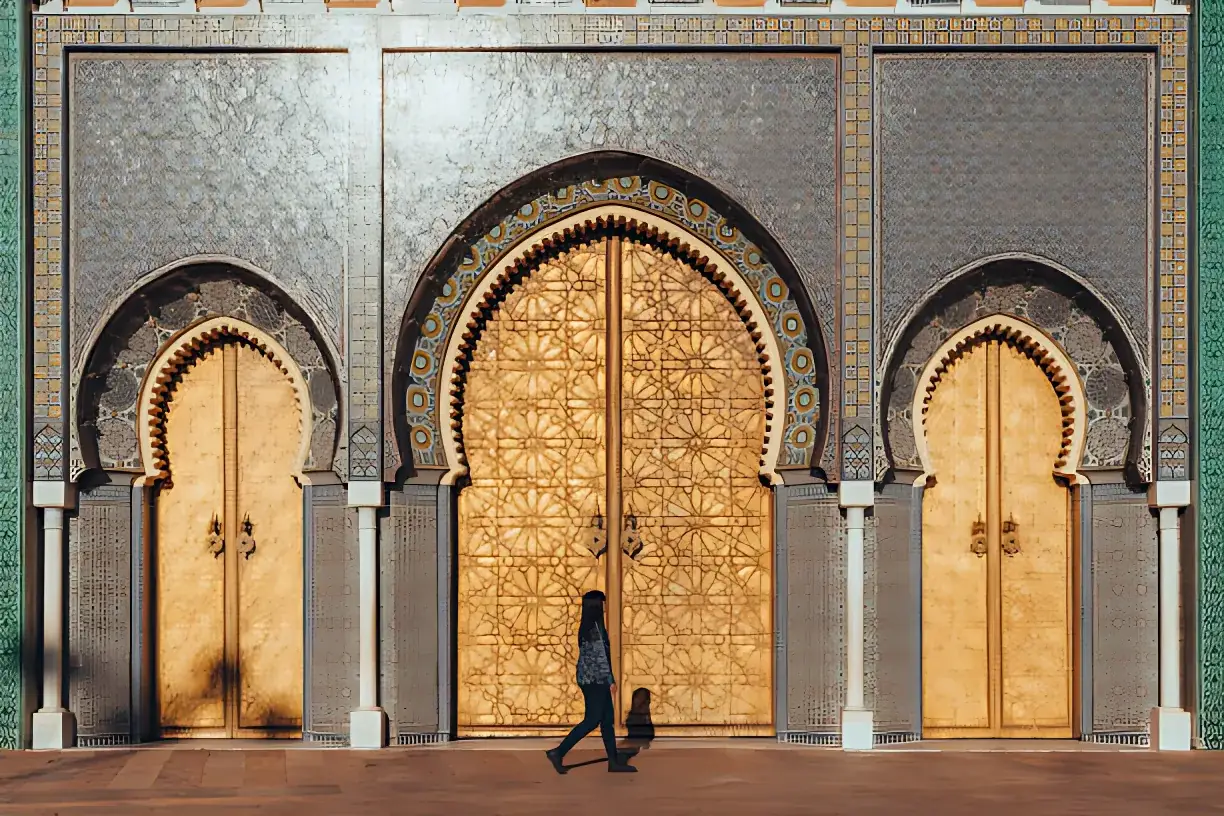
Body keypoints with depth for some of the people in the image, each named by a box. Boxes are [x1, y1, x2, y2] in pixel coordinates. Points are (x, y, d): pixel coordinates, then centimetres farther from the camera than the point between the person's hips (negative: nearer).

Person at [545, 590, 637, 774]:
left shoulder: (586, 626, 12)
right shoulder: (595, 626, -16)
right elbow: (600, 655, -19)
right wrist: (611, 680, -17)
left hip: (591, 679, 10)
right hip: (596, 679, -10)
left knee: (608, 719, 10)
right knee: (592, 720, -7)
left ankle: (614, 761, 12)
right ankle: (558, 752, -8)